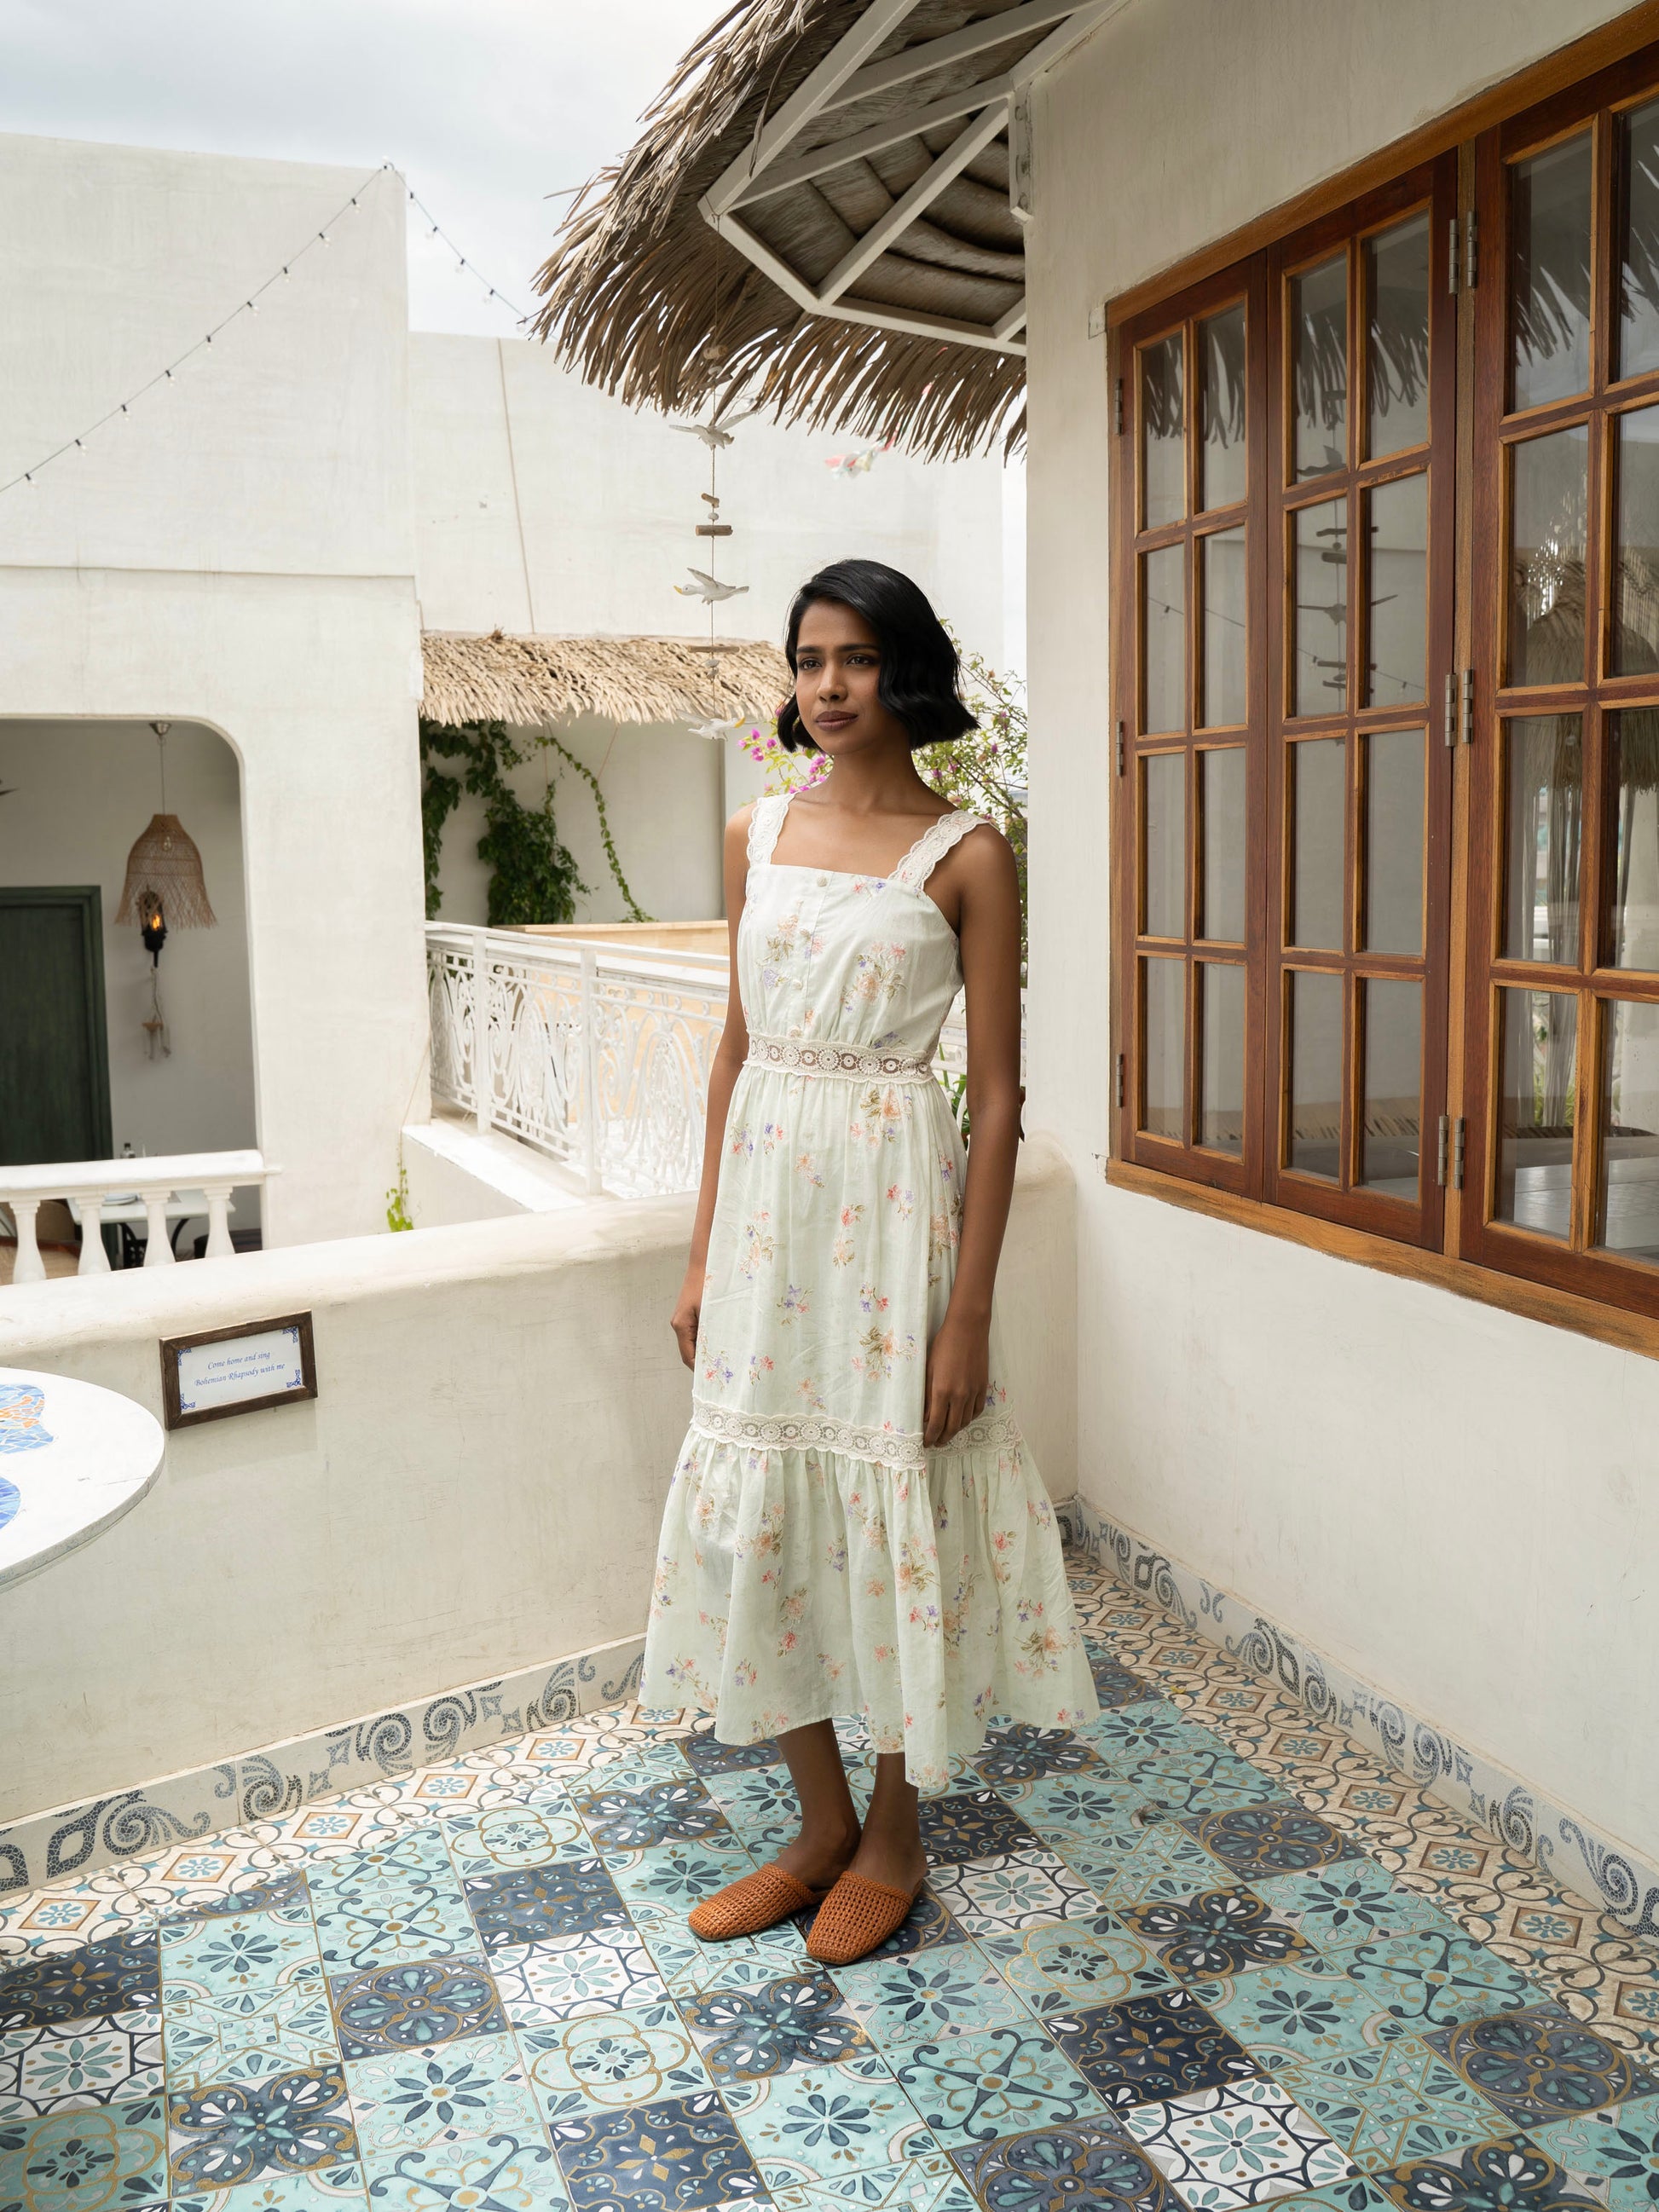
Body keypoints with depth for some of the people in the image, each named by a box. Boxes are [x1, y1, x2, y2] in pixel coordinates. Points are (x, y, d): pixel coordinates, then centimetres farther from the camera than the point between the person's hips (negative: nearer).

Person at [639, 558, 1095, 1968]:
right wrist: (704, 1254, 9)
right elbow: (736, 1048, 12)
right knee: (761, 1505, 11)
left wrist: (969, 1311, -11)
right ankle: (823, 1825, 31)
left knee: (892, 1502, 5)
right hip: (766, 1189, 5)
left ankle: (896, 1838, 28)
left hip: (891, 1197, -5)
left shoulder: (965, 857, -6)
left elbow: (997, 1094, -7)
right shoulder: (756, 836, 8)